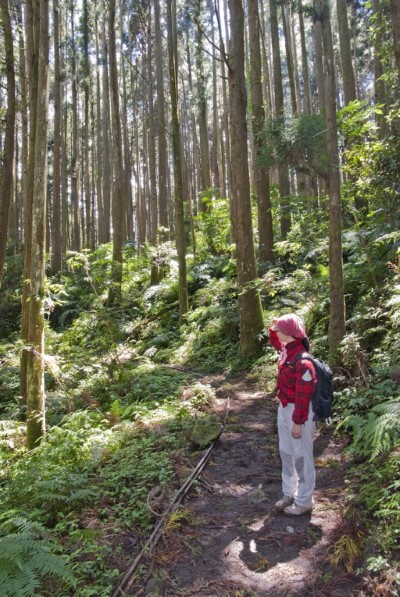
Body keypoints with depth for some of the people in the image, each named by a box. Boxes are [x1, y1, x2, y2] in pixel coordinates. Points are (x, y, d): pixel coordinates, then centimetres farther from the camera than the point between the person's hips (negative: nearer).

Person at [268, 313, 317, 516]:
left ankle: (304, 501, 26)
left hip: (298, 411, -9)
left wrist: (298, 423, -18)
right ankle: (289, 494, 38)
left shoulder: (302, 362, -28)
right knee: (286, 453, 20)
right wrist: (272, 330, 6)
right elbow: (275, 343, 25)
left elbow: (303, 396, -24)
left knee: (302, 456, 8)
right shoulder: (286, 350, -2)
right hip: (284, 408, 9)